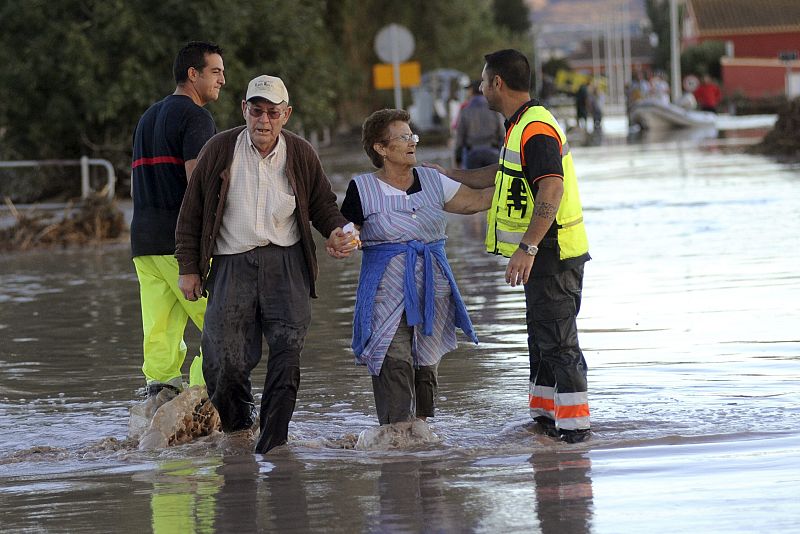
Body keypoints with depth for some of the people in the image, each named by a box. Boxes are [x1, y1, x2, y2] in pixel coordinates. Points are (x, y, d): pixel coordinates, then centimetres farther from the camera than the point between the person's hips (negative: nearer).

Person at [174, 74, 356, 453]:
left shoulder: (300, 154, 4)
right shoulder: (220, 150, 0)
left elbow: (322, 204, 17)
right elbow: (191, 213, 6)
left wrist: (335, 229, -6)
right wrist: (188, 268, 4)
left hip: (285, 264, 1)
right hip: (232, 264, -1)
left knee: (287, 350, -12)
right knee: (226, 357, -4)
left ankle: (273, 439, -7)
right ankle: (236, 428, 20)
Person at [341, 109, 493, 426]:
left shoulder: (431, 181, 10)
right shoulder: (362, 189, -1)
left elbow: (476, 201, 12)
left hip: (433, 286, 4)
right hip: (386, 290, -4)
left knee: (427, 361, 7)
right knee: (394, 363, -13)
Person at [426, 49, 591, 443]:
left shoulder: (536, 130, -19)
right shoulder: (521, 126, 15)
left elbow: (552, 190, -30)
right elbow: (502, 175, 32)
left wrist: (526, 249, -35)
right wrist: (448, 174, 38)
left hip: (553, 253, -11)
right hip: (542, 255, 11)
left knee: (558, 341, -9)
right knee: (541, 337, 17)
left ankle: (574, 425, -7)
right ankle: (546, 417, 26)